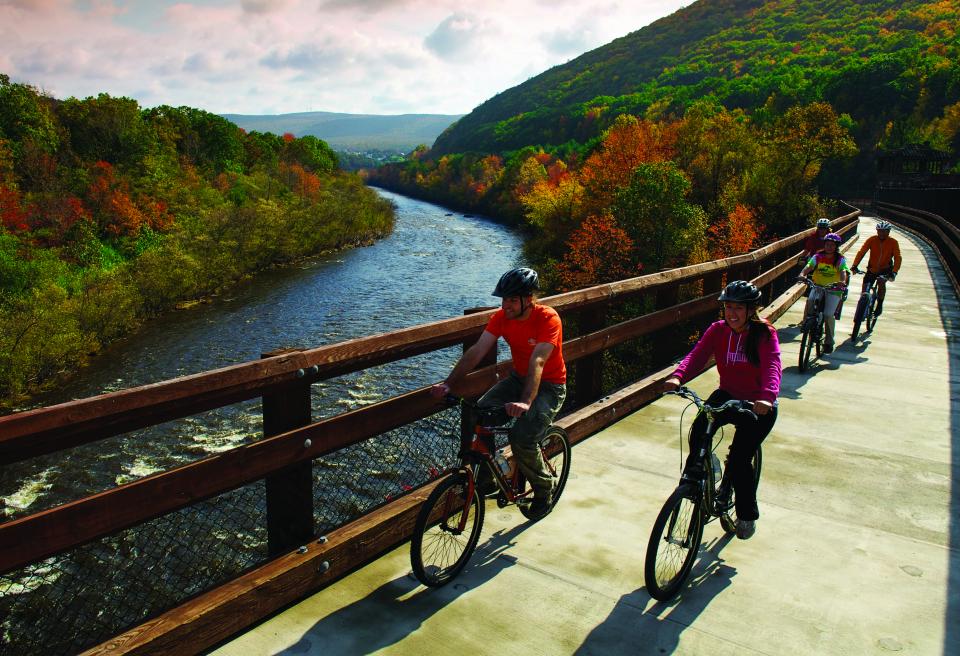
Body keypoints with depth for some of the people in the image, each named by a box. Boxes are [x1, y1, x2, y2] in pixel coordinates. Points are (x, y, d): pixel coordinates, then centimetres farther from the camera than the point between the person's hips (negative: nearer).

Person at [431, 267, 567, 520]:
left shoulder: (548, 319, -24)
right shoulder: (502, 316, -9)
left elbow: (537, 362, -37)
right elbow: (476, 351, -16)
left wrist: (525, 402, -50)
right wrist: (449, 383, -27)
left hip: (549, 386, -5)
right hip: (518, 378, 6)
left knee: (521, 437, -25)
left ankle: (543, 490, 4)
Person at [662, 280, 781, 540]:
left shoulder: (764, 333, -15)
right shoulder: (717, 330, -5)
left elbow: (772, 366, -30)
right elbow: (697, 355, -19)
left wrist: (767, 397, -50)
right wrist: (677, 377, -39)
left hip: (758, 405, -3)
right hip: (726, 396, 3)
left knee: (738, 460, -13)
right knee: (699, 430, -26)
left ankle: (748, 515, 14)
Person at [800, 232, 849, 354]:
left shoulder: (840, 259, -3)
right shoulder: (818, 257, 2)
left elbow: (843, 272, -19)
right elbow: (808, 267, -12)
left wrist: (843, 282, -41)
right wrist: (802, 275, -34)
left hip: (833, 290, -2)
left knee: (828, 315, -16)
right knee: (810, 301, -31)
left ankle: (829, 342, 3)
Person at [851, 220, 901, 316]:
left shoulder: (893, 242, -12)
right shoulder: (872, 240, -11)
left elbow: (897, 258, -20)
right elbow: (861, 252, -19)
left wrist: (894, 272, -35)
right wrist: (855, 266, -34)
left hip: (885, 269, -2)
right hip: (872, 269, 2)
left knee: (881, 282, -29)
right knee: (865, 288, -7)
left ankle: (880, 305, -10)